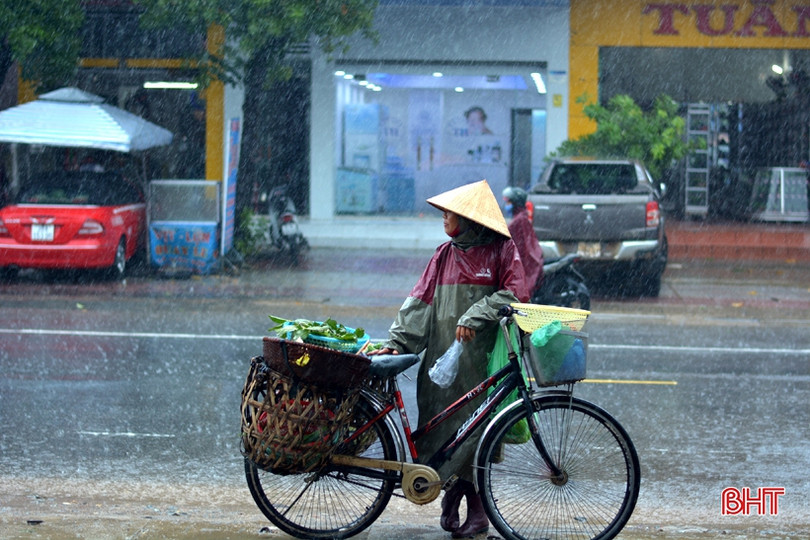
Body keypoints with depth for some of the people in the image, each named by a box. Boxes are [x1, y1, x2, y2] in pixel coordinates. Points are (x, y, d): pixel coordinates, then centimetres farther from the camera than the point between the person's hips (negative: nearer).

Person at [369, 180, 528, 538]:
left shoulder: (502, 250, 2)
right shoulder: (445, 255, 15)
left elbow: (515, 293, -8)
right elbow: (419, 301, 11)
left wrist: (475, 317, -15)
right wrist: (396, 341, 1)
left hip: (481, 357, -4)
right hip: (442, 355, 5)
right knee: (443, 424, 0)